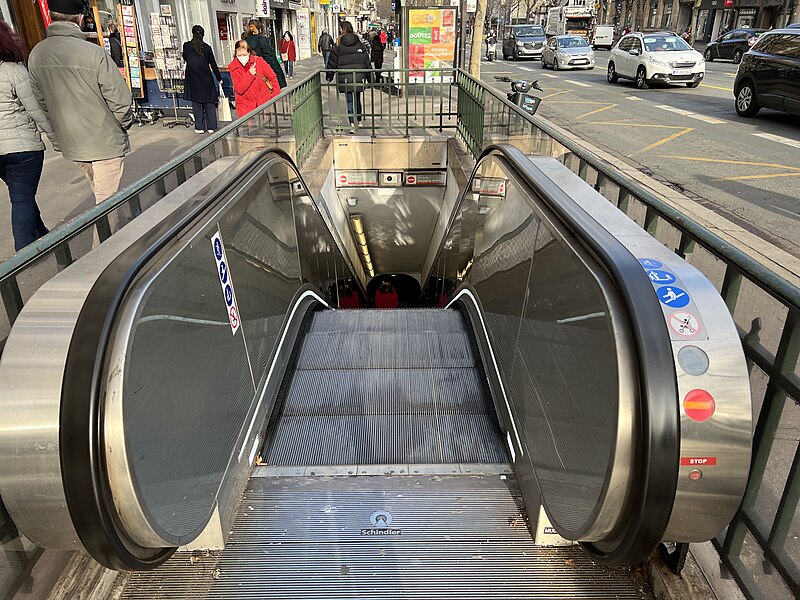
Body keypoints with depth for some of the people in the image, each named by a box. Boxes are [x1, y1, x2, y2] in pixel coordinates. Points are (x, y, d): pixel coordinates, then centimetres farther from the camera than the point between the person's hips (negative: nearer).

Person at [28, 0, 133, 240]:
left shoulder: (36, 54, 0)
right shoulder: (93, 53, -20)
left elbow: (41, 101, 6)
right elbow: (120, 100, -18)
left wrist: (63, 129, 18)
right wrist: (125, 123, 2)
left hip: (71, 144, 6)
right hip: (106, 142, -6)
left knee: (102, 197, 23)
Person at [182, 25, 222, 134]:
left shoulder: (186, 46, -3)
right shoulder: (207, 47, -2)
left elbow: (185, 58, 15)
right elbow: (213, 64, 3)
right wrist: (219, 78, 12)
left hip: (192, 78, 0)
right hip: (206, 79, 1)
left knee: (196, 103, 6)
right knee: (209, 103, 7)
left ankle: (200, 127, 7)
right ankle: (211, 127, 8)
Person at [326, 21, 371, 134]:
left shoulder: (338, 45, -4)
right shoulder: (359, 44, 5)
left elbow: (332, 62, 1)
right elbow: (367, 60, 8)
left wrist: (329, 77, 12)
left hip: (345, 79, -3)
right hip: (359, 77, 3)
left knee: (350, 101, -1)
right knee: (357, 99, 17)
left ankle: (352, 123, -14)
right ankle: (359, 121, 28)